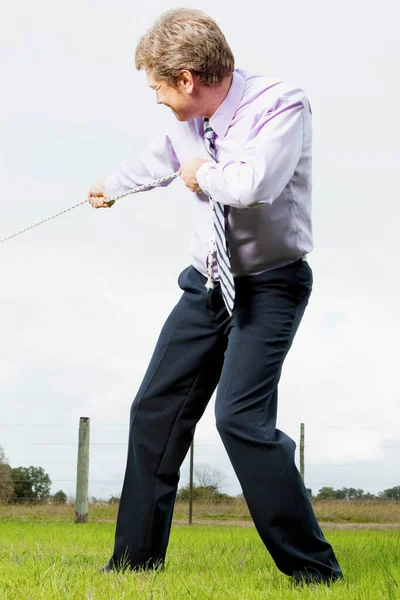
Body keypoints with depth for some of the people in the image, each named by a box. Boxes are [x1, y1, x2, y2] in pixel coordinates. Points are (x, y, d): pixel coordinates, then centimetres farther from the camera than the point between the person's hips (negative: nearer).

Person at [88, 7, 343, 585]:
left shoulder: (282, 104, -20)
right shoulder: (186, 123, 3)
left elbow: (252, 184, -38)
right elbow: (155, 159, 27)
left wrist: (203, 173, -17)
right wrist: (109, 186, 46)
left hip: (269, 286, -7)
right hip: (207, 286, 7)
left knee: (241, 417, -22)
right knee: (155, 410, 5)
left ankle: (314, 570, -9)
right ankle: (135, 561, 18)